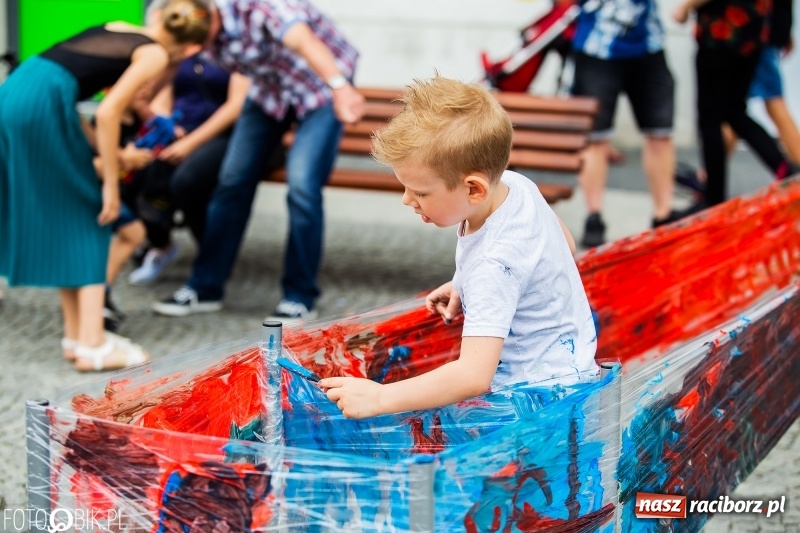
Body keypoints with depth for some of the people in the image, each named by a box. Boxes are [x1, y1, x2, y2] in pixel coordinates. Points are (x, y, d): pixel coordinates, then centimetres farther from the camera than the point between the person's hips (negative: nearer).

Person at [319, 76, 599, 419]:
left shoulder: (494, 267, -31)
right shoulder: (512, 183, -5)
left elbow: (474, 376, -39)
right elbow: (562, 242, 17)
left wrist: (379, 399, -37)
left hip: (542, 389, -9)